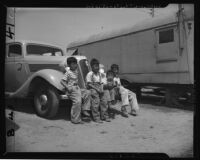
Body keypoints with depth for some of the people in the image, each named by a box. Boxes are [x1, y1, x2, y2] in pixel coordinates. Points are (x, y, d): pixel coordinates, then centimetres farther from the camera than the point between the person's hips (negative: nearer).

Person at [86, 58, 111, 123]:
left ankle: (104, 116, 0)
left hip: (100, 88, 6)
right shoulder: (90, 74, -3)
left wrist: (102, 89, -4)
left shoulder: (100, 74, 17)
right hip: (93, 88, -6)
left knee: (104, 100, -10)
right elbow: (89, 84, -9)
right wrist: (97, 89, -15)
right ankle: (96, 118, -12)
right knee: (96, 102, -19)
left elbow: (101, 83, 15)